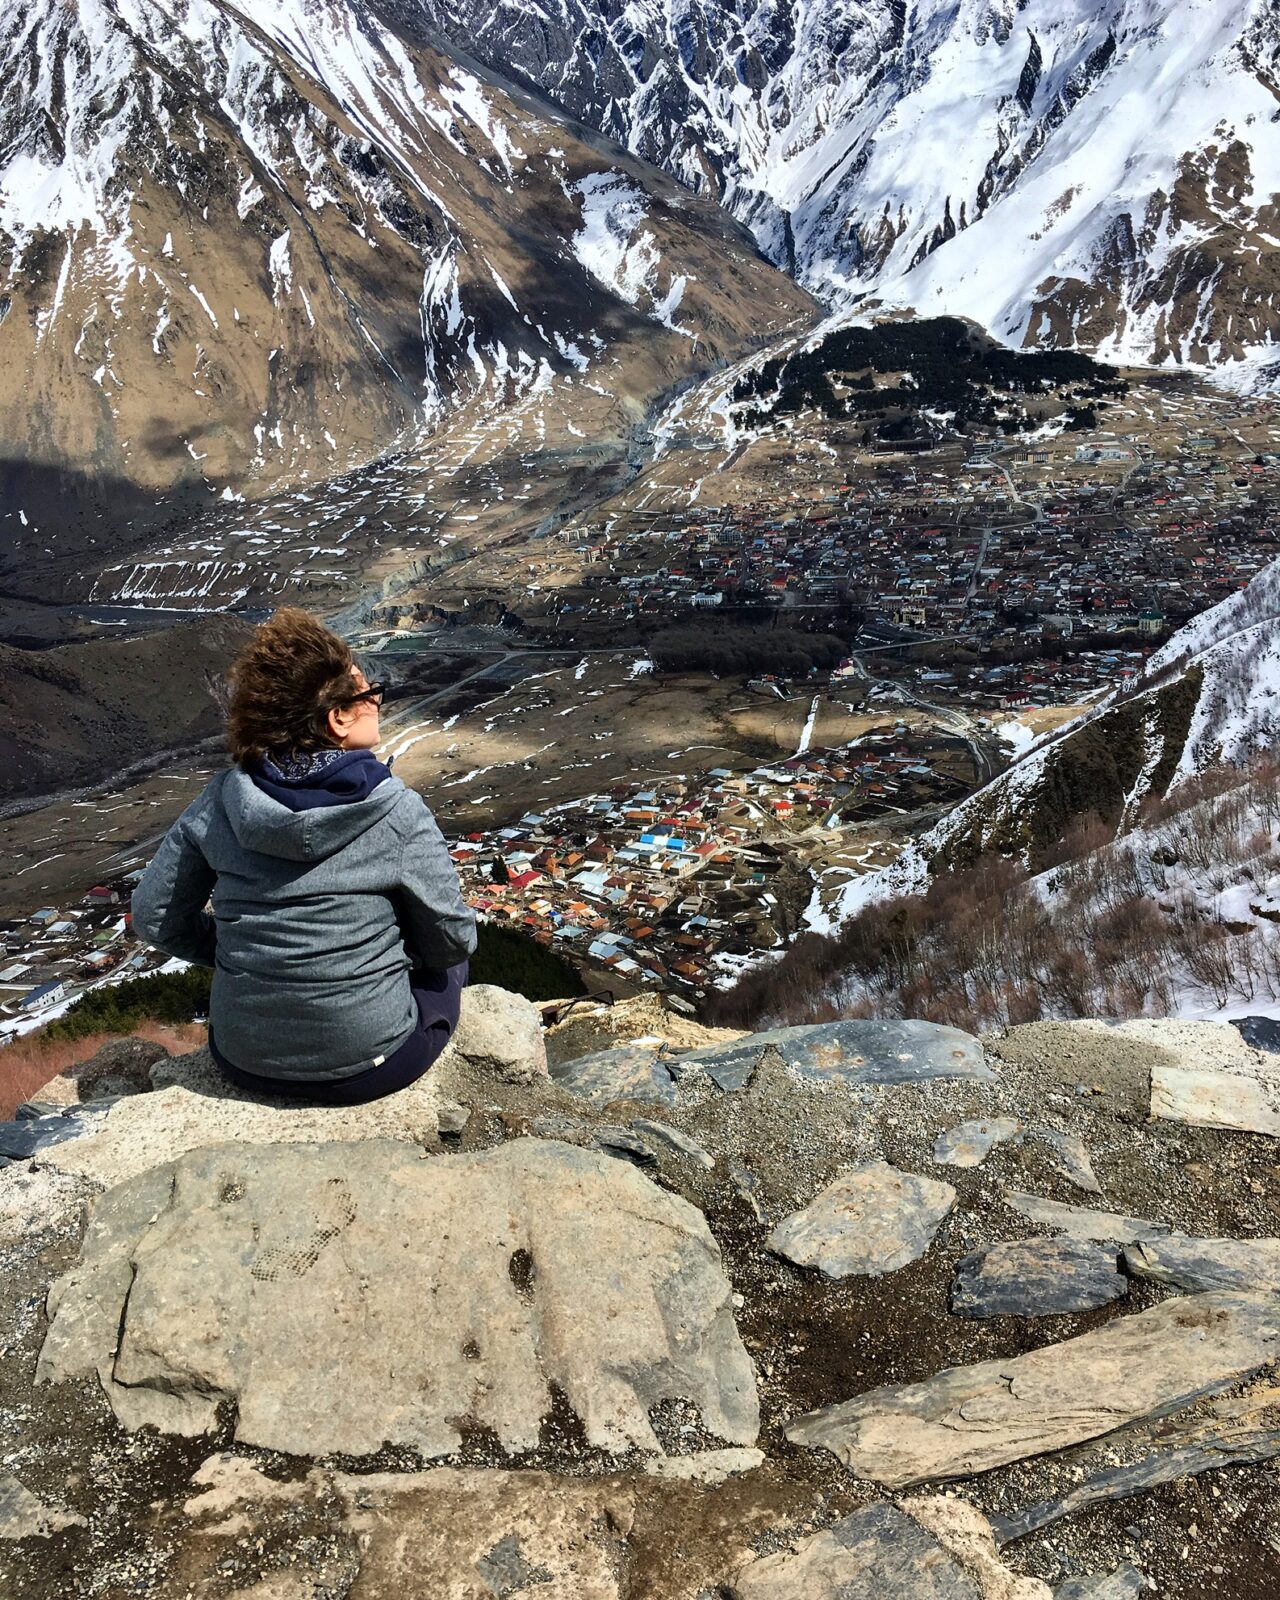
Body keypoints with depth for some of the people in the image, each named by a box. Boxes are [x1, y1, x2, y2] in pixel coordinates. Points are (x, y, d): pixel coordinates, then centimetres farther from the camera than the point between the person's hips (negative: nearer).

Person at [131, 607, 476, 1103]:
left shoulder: (220, 802, -8)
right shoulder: (398, 813, -18)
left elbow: (153, 916, 0)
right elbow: (453, 939, -9)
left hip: (243, 1061, 4)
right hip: (366, 1067, -4)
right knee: (447, 963, 25)